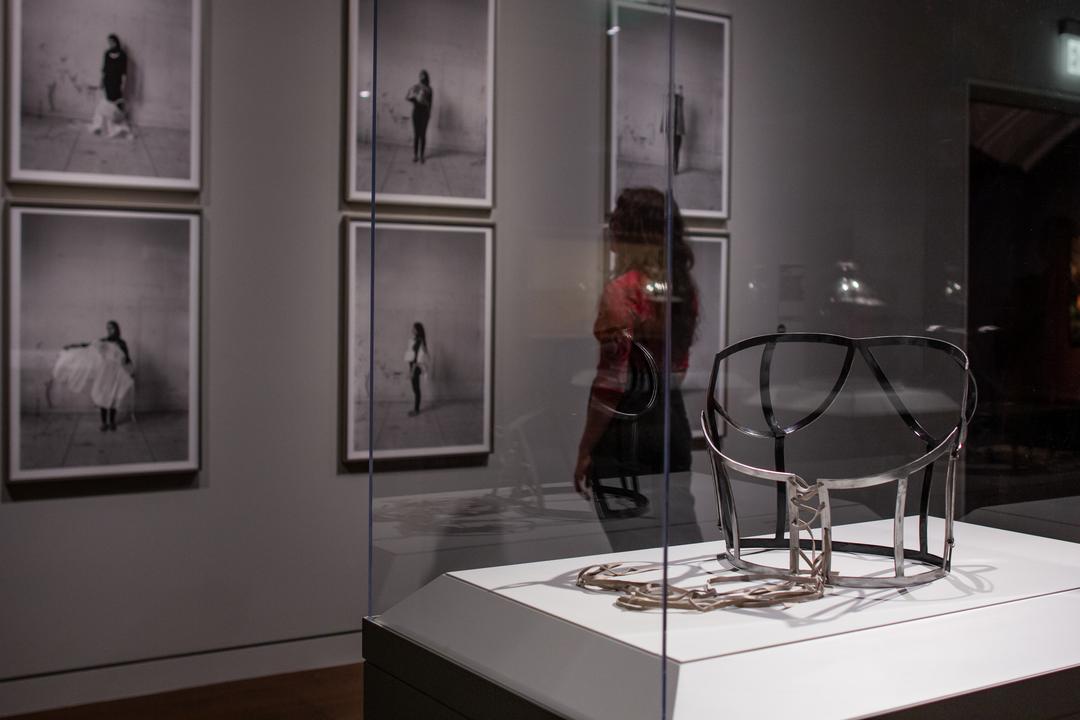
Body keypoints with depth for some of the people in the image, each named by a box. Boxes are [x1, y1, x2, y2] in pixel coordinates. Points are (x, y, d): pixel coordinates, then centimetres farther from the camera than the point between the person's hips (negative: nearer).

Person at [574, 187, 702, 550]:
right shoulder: (685, 287, 7)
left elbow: (611, 380, -17)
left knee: (632, 544, 2)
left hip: (627, 423, -7)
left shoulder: (622, 290, -14)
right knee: (680, 535, 13)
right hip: (673, 419, 7)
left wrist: (585, 449, -11)